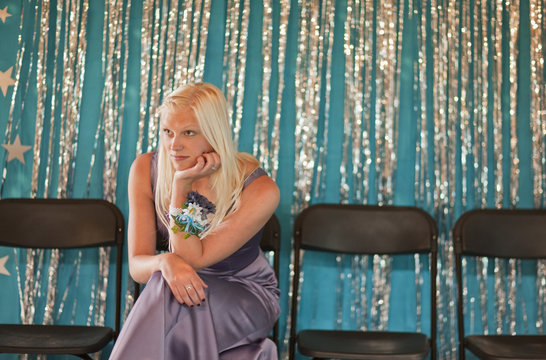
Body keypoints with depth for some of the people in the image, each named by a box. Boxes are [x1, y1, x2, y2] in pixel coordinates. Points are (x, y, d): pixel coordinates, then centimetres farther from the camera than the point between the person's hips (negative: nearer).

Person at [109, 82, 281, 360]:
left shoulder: (260, 191, -23)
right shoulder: (146, 170, -11)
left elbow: (192, 259, -23)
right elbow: (137, 266, -13)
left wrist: (181, 186, -30)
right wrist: (166, 261, -37)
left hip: (247, 295, -2)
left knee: (170, 299, -32)